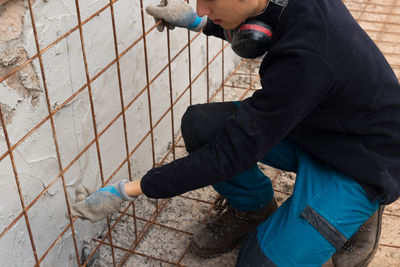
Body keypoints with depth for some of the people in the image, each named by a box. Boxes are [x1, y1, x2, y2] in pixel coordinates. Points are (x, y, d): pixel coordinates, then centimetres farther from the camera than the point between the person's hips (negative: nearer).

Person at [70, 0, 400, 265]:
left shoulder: (307, 59, -37)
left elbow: (231, 153, -31)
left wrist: (126, 192, -24)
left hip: (359, 164, -7)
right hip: (308, 124, 7)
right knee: (199, 124, -9)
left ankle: (357, 212, 9)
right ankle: (251, 209, 14)